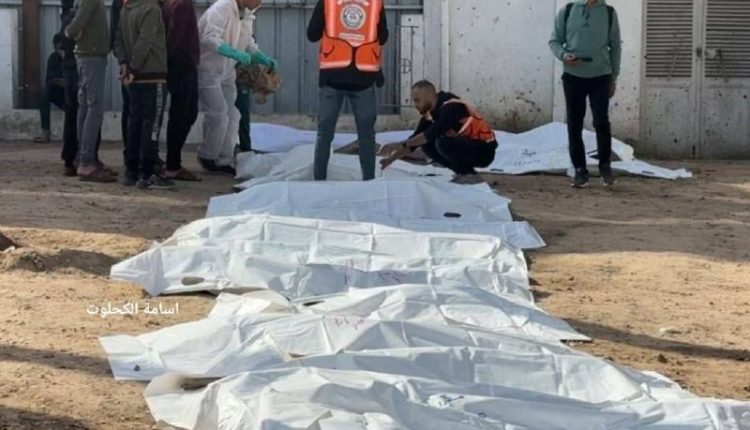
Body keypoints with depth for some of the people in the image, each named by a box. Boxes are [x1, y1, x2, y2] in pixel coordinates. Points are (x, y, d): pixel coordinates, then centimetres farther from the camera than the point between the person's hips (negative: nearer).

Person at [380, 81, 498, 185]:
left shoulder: (451, 107, -23)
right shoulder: (430, 114, 3)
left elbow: (433, 133, -34)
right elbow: (414, 140, 8)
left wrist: (402, 145, -31)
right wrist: (391, 159, 2)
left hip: (484, 150, -9)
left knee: (443, 142, -29)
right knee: (427, 146, -1)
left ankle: (470, 175, -12)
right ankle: (462, 173, 5)